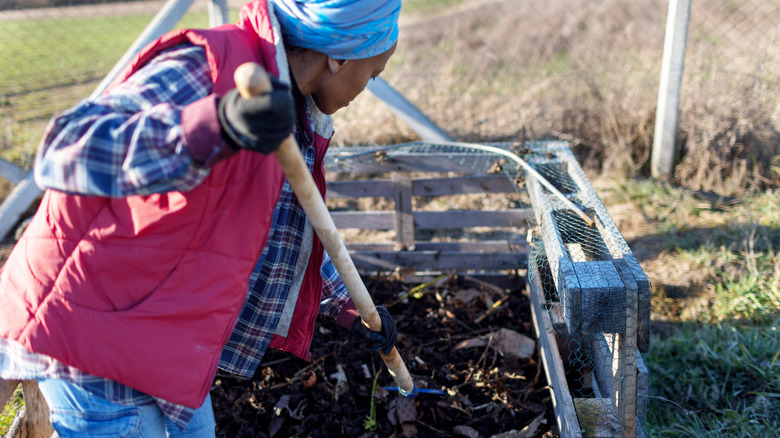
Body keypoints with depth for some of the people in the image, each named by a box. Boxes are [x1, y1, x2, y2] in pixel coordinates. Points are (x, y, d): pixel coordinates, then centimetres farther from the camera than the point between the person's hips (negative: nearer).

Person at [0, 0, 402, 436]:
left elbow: (287, 233, 21)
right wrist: (215, 126, -52)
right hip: (91, 325, -9)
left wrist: (348, 305, 25)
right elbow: (66, 151, -37)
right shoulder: (204, 69, -24)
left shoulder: (299, 120, 7)